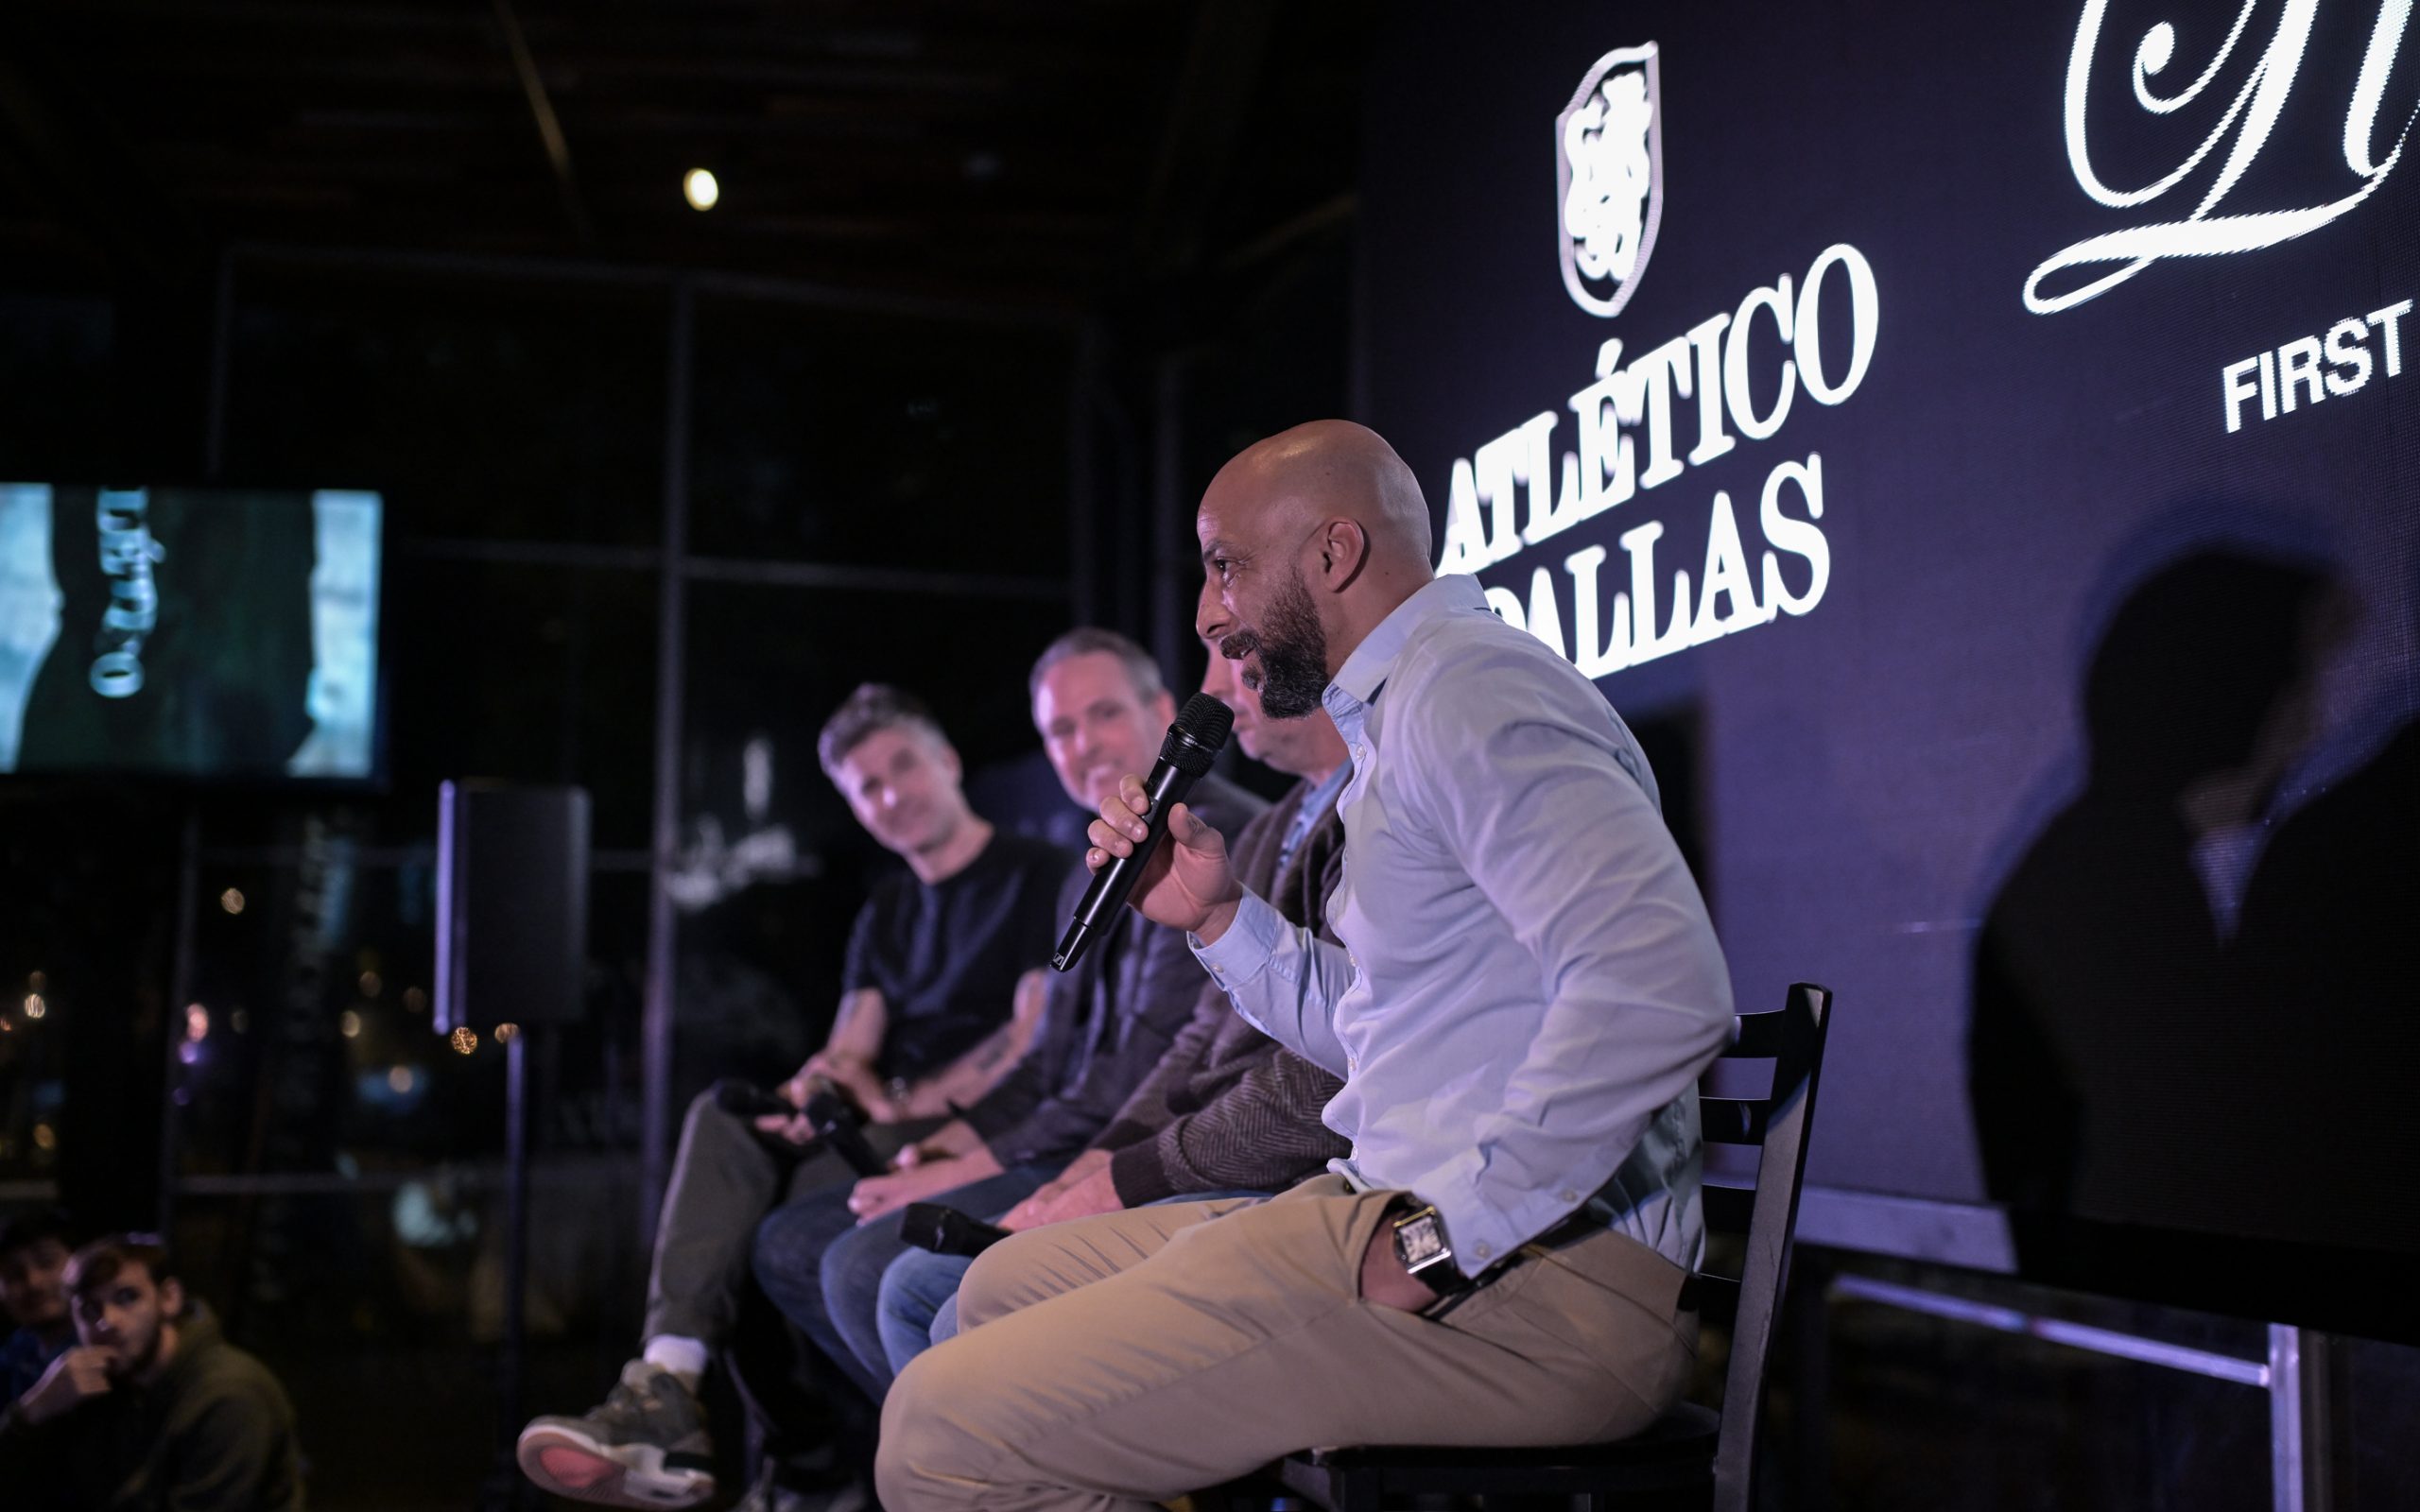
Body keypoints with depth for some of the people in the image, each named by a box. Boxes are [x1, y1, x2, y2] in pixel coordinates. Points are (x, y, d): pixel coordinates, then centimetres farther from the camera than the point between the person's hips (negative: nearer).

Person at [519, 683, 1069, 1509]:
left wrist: (902, 1101, -16)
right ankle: (667, 1387, -34)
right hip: (892, 1131, 7)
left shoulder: (1037, 874, 1)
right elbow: (852, 1043, 13)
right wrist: (832, 1079, -12)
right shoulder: (887, 908, 24)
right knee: (724, 1116, -18)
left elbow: (1039, 1036, -10)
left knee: (820, 1175, -32)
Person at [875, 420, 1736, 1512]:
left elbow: (1660, 986, -27)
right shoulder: (1401, 710, 22)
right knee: (1007, 1287, 20)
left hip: (1537, 1279, -11)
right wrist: (1218, 917, 14)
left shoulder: (1467, 688, -13)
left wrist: (1449, 1233, -23)